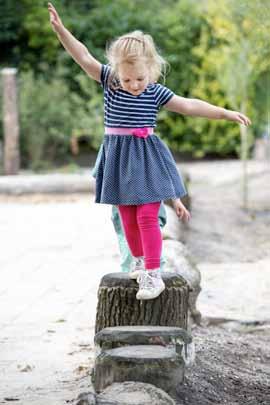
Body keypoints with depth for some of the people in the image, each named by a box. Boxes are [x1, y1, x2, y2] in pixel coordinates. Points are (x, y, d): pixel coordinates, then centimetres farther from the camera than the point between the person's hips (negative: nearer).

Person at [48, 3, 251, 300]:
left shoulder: (156, 93, -5)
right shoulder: (109, 81, -2)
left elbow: (190, 106, -5)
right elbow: (84, 58, -8)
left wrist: (225, 113, -9)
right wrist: (61, 30, -17)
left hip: (146, 159, -2)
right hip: (118, 159, 2)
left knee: (147, 216, -9)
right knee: (127, 218, 12)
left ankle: (153, 275, -6)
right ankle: (140, 262, 33)